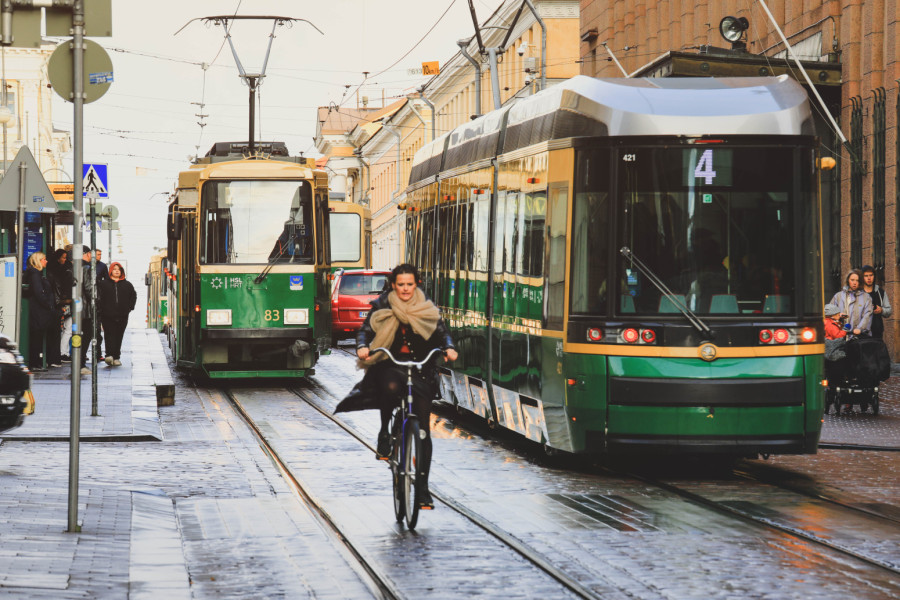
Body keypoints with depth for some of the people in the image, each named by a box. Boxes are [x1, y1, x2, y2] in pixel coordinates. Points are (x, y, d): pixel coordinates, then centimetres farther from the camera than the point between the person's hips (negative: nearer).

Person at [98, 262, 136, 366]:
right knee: (110, 335, -14)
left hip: (122, 316, 3)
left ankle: (116, 358, 9)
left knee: (119, 336, 4)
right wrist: (100, 309, -6)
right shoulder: (103, 284, 5)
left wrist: (130, 307, 10)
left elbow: (133, 296, 21)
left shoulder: (126, 285, 12)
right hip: (107, 315, -3)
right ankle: (109, 355, -24)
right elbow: (98, 297, 4)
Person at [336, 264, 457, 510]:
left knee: (423, 431, -3)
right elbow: (366, 330, 1)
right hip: (389, 365, -1)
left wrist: (448, 348, -17)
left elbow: (441, 332, 5)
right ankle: (384, 434, -12)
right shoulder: (382, 307, 6)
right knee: (391, 387, -40)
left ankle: (422, 489, 5)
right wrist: (362, 347, -21)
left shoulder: (426, 310, 9)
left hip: (420, 368, 1)